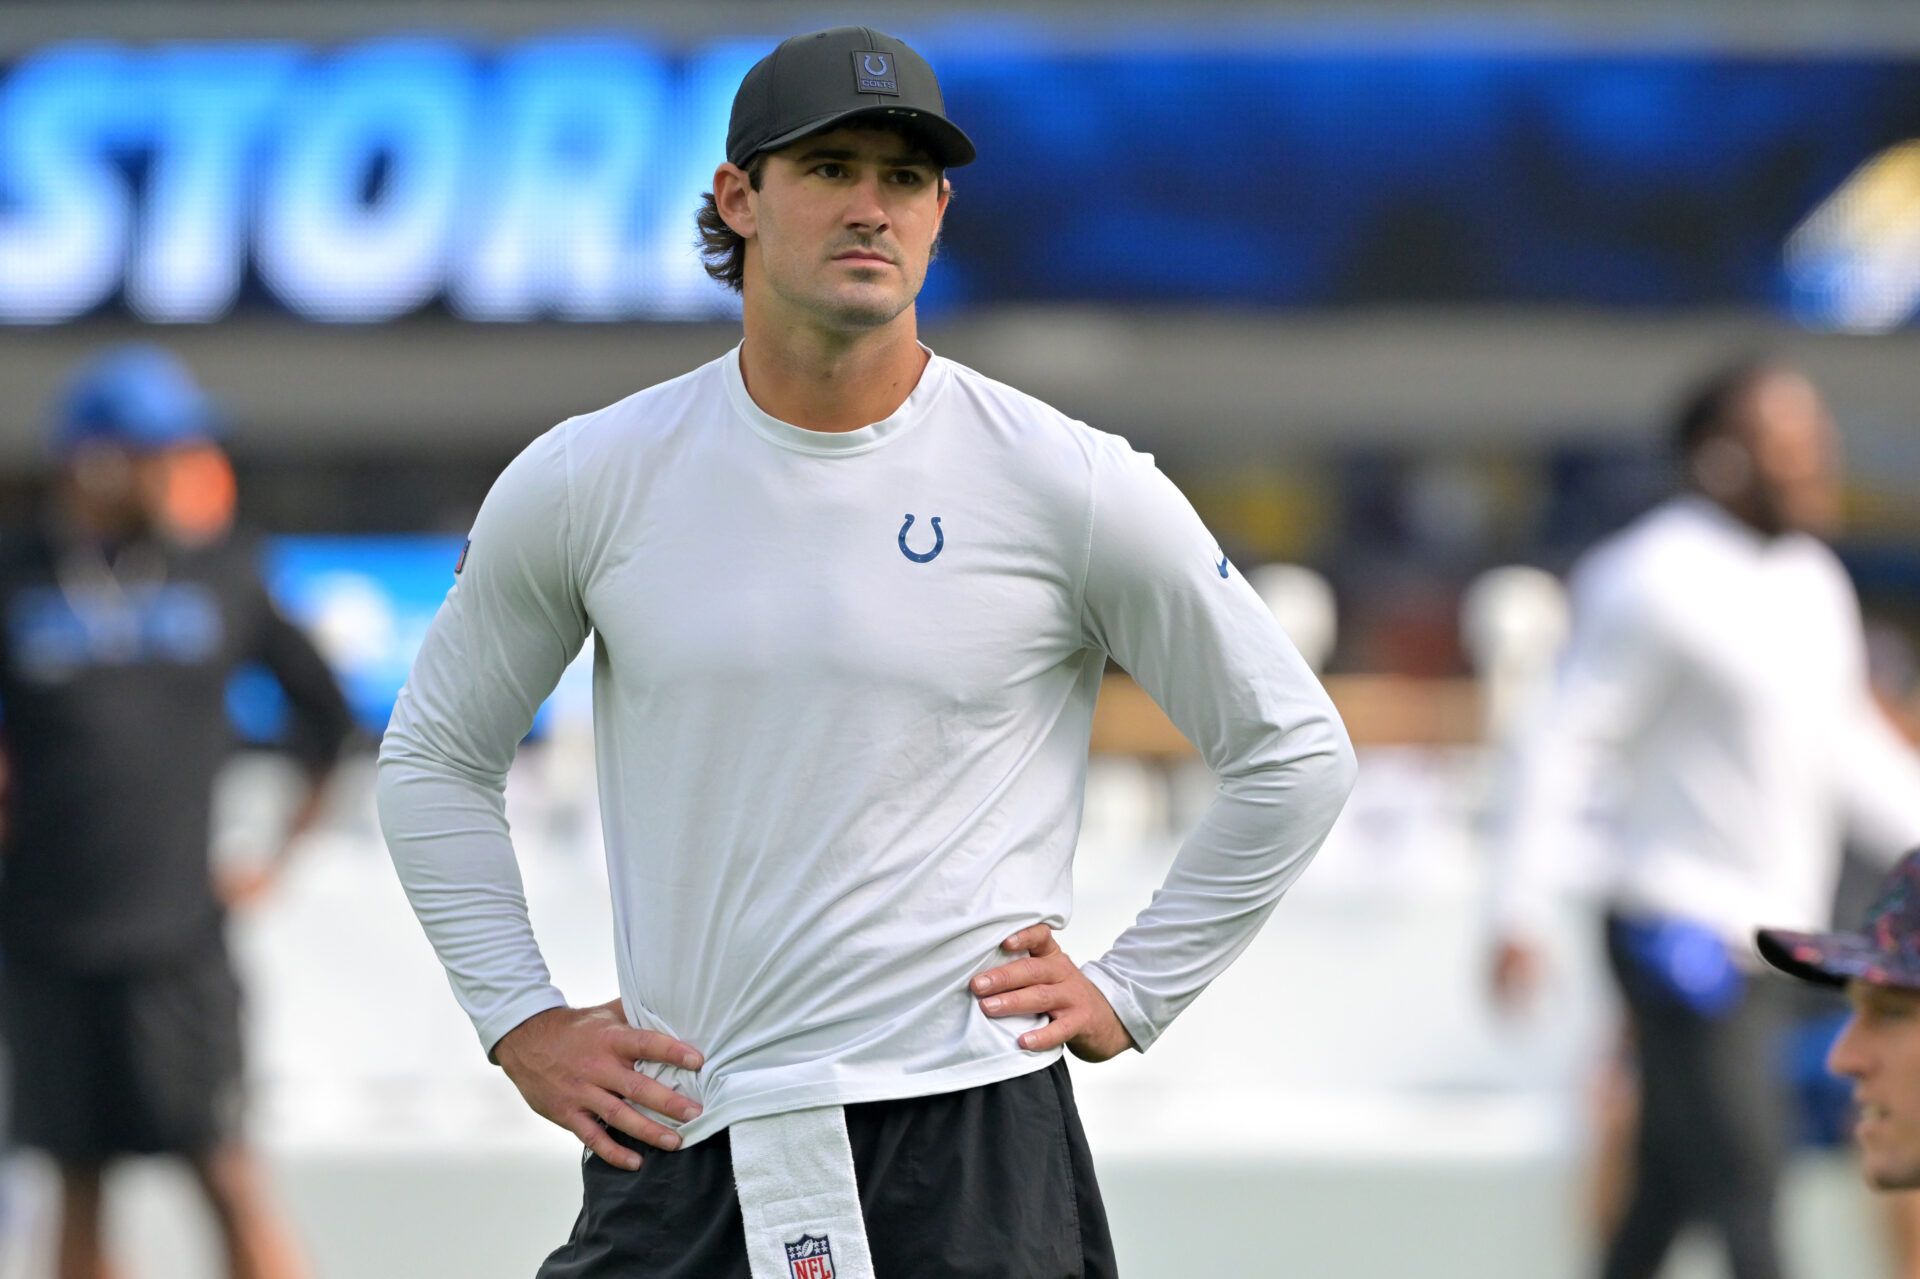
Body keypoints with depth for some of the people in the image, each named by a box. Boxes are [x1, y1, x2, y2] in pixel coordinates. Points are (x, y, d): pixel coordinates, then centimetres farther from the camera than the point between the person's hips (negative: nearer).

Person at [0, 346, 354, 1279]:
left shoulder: (220, 580, 6)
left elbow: (325, 710, 17)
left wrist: (285, 851, 12)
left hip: (180, 937, 0)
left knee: (231, 1177, -9)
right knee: (80, 1191, 6)